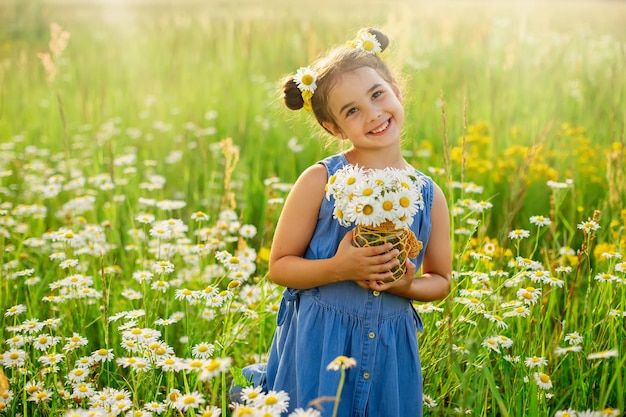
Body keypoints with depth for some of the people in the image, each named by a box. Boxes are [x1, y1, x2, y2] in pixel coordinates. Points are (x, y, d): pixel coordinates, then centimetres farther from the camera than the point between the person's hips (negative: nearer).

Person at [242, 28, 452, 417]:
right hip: (317, 346, -2)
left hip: (392, 351, 3)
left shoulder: (430, 196, -1)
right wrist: (338, 269, -21)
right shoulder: (320, 181, -10)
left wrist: (408, 285, -11)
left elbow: (440, 281, 11)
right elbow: (279, 266, -4)